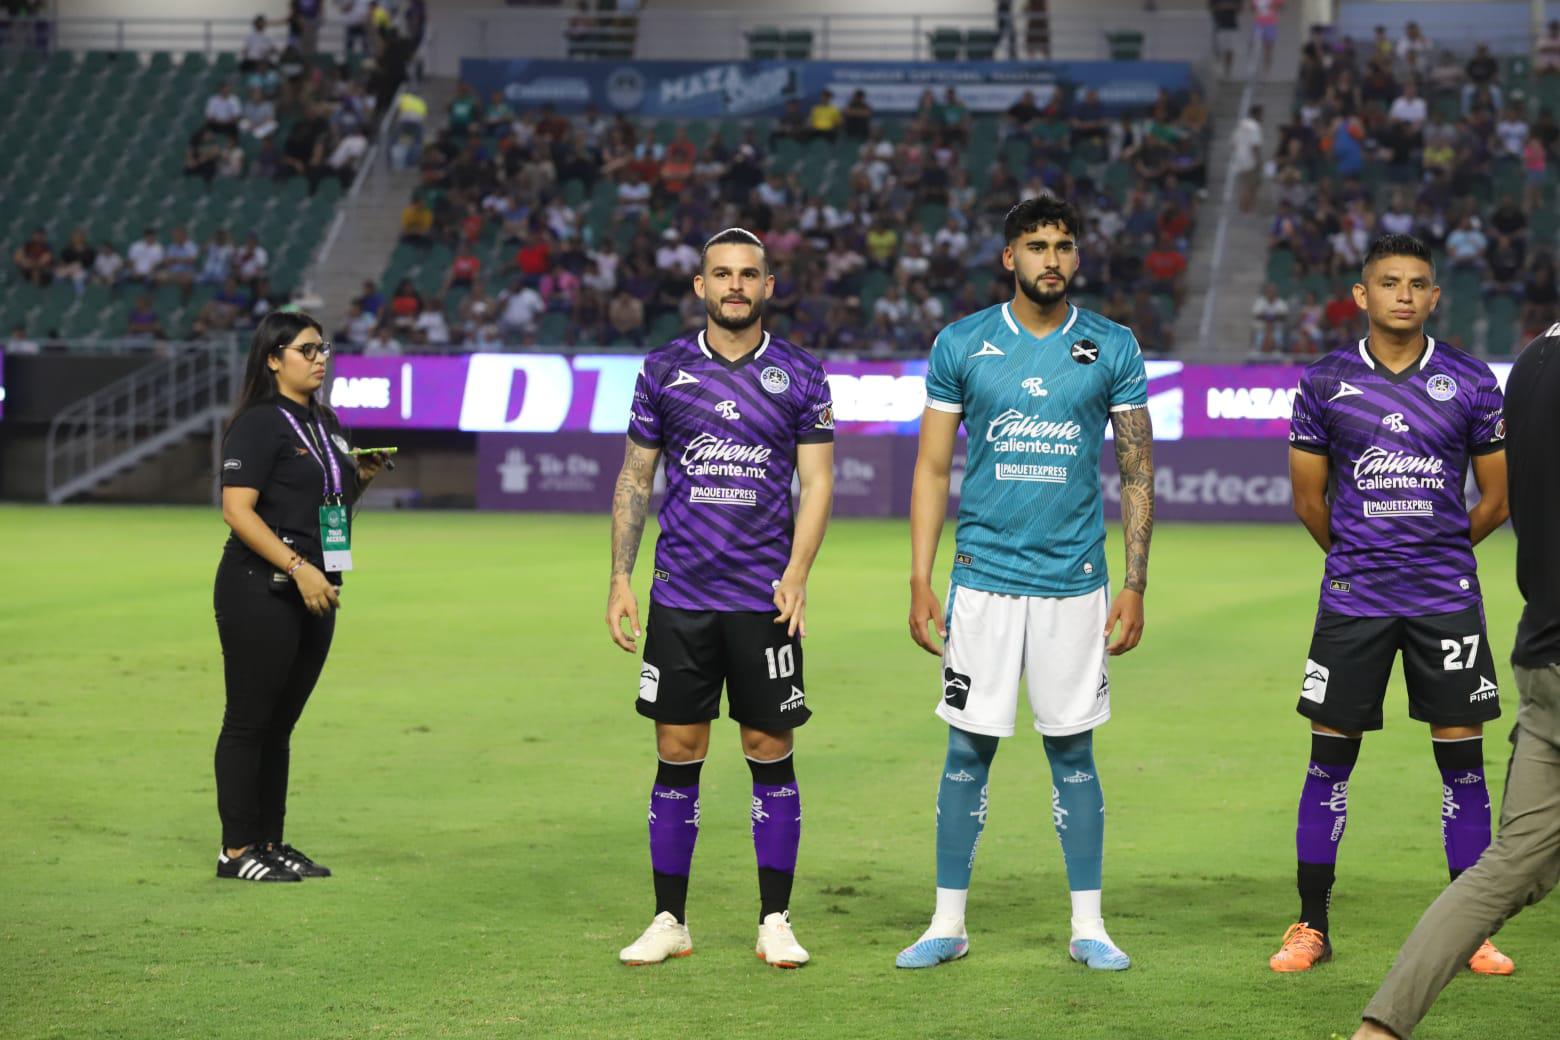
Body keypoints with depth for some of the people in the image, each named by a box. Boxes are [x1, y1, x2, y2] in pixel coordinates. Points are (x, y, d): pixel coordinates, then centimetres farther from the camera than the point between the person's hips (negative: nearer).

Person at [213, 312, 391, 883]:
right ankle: (236, 851, 1)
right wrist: (298, 567, -25)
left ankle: (271, 843, 18)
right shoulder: (260, 424, -11)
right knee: (249, 721, -3)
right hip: (260, 593, -8)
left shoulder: (325, 423, 16)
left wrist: (361, 477, 6)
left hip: (313, 591, 8)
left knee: (281, 722, 13)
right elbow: (237, 509, -19)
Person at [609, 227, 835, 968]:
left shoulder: (800, 375, 3)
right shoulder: (664, 370, 6)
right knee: (677, 756, 3)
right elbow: (634, 479, 10)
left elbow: (816, 481, 1)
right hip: (680, 596, 1)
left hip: (765, 599, -1)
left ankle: (775, 922, 10)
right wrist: (619, 580, 3)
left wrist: (797, 573, -12)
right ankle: (669, 921, 11)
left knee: (772, 755, 2)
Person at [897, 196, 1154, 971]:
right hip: (982, 578, 0)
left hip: (1074, 580, 0)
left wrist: (1135, 584, 0)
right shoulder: (960, 345, 2)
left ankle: (1087, 926, 12)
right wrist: (920, 581, -2)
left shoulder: (1112, 349, 3)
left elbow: (1137, 474, 6)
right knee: (968, 748, 2)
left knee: (1073, 751, 5)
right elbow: (932, 469, 5)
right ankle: (948, 922, 11)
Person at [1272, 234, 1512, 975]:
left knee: (1462, 760, 2)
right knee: (1330, 758, 2)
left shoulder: (1471, 382, 2)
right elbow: (1308, 498, 9)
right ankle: (1311, 927, 12)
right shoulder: (1325, 383, 1)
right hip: (1353, 599, 0)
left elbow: (1495, 498, 10)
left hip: (1446, 598, 0)